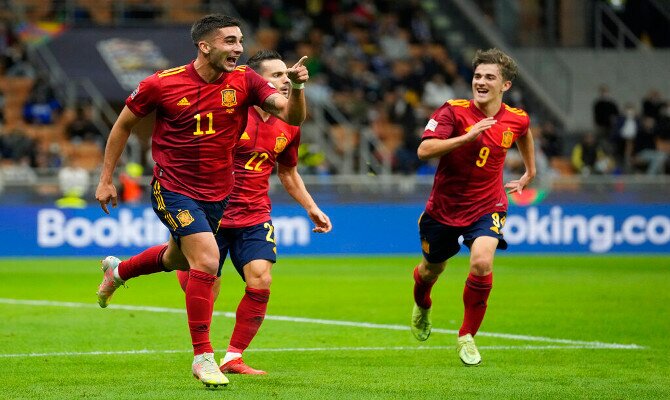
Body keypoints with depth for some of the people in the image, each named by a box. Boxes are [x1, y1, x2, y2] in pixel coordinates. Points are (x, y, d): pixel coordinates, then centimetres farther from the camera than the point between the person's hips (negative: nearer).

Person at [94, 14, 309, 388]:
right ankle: (203, 356, -10)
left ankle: (118, 270, 58)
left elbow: (292, 115, -15)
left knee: (177, 260, 25)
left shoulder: (244, 81, -9)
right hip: (173, 187, -5)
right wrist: (106, 179, 1)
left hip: (217, 194, 5)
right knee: (207, 260, -21)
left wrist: (297, 87, -36)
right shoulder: (161, 84, -15)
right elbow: (124, 125, 0)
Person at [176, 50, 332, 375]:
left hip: (255, 215, 4)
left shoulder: (289, 127, 5)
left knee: (261, 281, -14)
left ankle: (233, 357, -1)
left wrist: (311, 207, 17)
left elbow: (288, 171, 23)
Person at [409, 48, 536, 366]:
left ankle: (467, 337, -7)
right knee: (432, 269, 19)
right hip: (444, 206, 0)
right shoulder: (454, 111, -17)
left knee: (482, 262, -26)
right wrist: (467, 136, -37)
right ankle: (422, 307, 58)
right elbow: (424, 150, -28)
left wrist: (530, 172, 30)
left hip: (486, 208, 0)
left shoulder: (516, 119, -6)